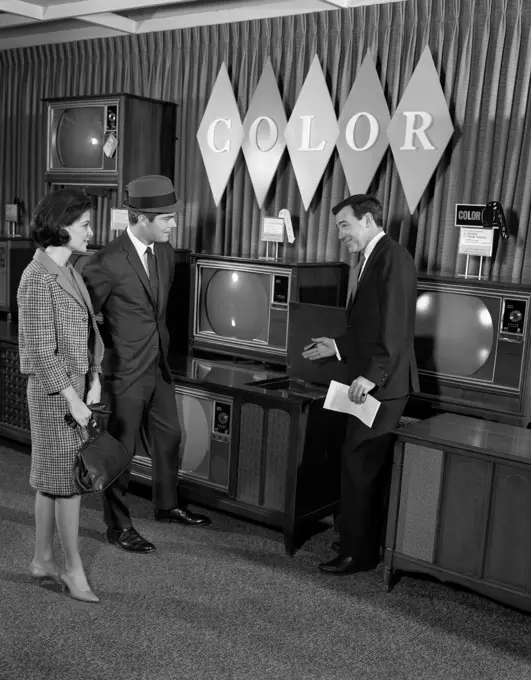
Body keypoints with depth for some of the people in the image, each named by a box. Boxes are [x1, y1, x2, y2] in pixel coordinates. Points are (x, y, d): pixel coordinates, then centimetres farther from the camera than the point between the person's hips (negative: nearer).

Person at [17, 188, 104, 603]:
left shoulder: (69, 272, 9)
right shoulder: (39, 278, -18)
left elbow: (89, 331, 12)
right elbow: (41, 352, -19)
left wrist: (94, 378, 1)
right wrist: (73, 400, -17)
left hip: (77, 385, 9)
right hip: (54, 392, -9)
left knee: (51, 479, 16)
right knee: (69, 479, 1)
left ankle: (43, 561, 28)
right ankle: (74, 569, 15)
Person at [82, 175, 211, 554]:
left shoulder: (166, 253, 3)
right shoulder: (108, 263, -21)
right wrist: (111, 350, -7)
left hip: (159, 367, 8)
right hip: (126, 371, -7)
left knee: (169, 438, 20)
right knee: (122, 449, 5)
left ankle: (167, 505, 41)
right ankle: (118, 526, 23)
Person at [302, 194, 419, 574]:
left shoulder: (393, 257, -13)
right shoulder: (370, 261, 16)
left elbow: (397, 327, -21)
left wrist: (372, 374, -25)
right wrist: (337, 347, 14)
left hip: (383, 385, -9)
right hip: (370, 381, 9)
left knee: (359, 464, -4)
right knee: (370, 467, 15)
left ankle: (358, 553, 7)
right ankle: (369, 542, 26)